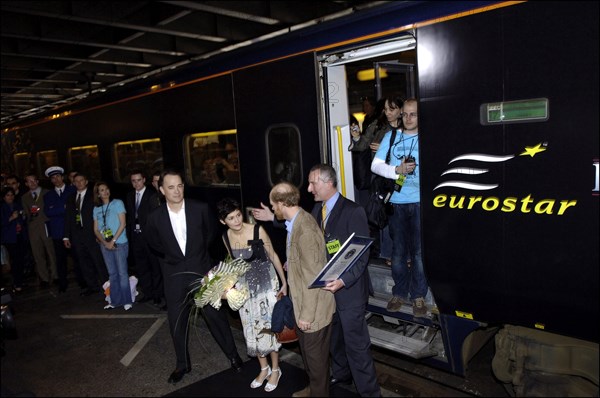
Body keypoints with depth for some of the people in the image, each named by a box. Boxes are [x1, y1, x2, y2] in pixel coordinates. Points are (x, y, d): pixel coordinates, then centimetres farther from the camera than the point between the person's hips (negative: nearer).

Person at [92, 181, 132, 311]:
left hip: (119, 243, -4)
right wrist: (105, 242, -8)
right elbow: (96, 229, 8)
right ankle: (115, 301, 16)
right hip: (105, 245, 4)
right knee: (112, 273, 9)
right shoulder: (96, 209, 10)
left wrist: (113, 241, -12)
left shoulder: (117, 203, -1)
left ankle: (127, 300, 6)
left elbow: (122, 224, -7)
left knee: (122, 272, -2)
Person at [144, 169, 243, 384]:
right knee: (177, 322, 13)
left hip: (202, 271, -1)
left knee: (216, 315, 10)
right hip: (175, 276, 1)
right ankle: (182, 363, 36)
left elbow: (210, 232, 8)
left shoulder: (200, 208, -12)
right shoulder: (155, 217, -9)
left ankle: (232, 354, 31)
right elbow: (153, 242, 12)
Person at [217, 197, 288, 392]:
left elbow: (273, 255, -8)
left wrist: (284, 282, -5)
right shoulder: (226, 237, -5)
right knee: (252, 328, 12)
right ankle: (264, 368, 34)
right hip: (244, 286, 4)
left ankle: (275, 369, 26)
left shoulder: (257, 230, -19)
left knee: (268, 324, 5)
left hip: (265, 282, -4)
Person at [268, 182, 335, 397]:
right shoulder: (296, 222, 2)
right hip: (302, 303, 9)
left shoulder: (305, 230, -28)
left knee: (316, 355, 12)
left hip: (313, 308, -9)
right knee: (307, 350, 26)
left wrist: (307, 315, -20)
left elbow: (313, 277, -25)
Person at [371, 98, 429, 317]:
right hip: (397, 202, 2)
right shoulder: (391, 136, 8)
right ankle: (399, 293, 24)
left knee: (419, 251, 2)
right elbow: (375, 165, 2)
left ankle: (418, 296, 16)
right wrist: (397, 170, -13)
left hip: (420, 202, -2)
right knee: (398, 250, 10)